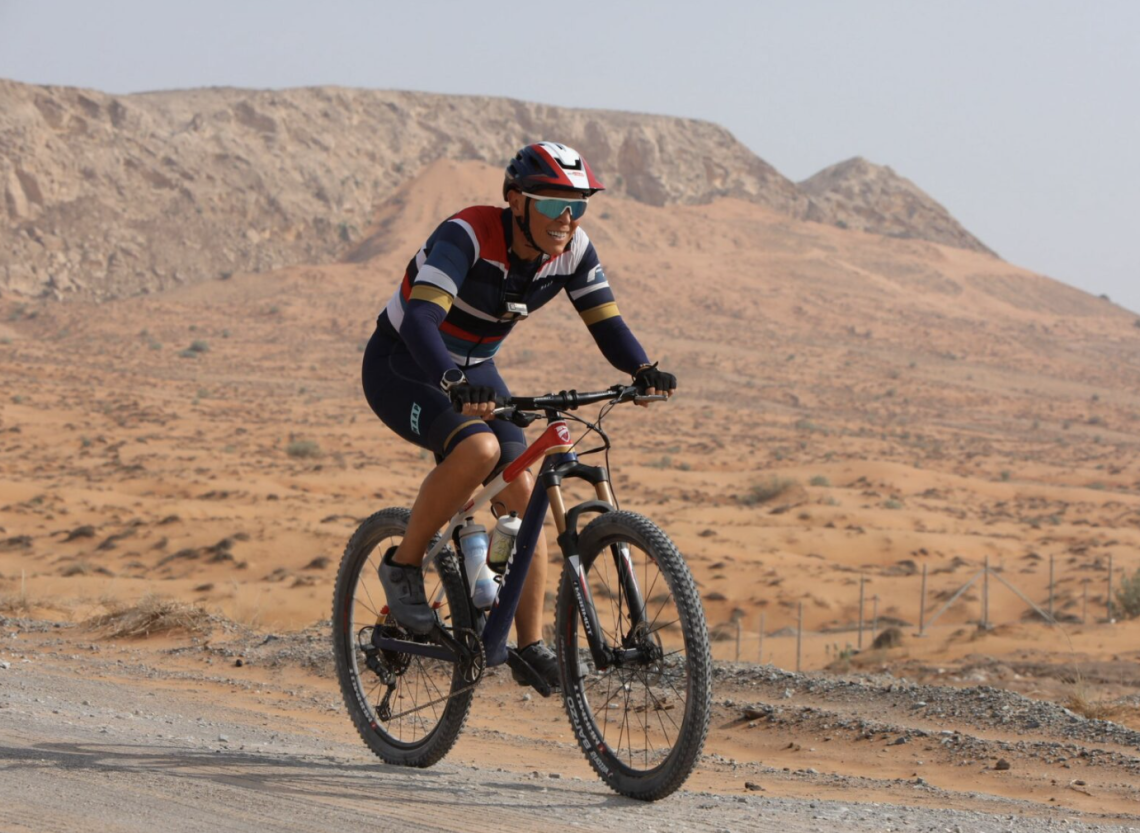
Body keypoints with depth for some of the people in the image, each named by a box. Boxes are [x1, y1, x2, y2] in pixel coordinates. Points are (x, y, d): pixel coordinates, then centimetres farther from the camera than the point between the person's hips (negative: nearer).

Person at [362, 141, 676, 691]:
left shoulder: (573, 251, -12)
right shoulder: (467, 236, -31)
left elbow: (606, 323, -13)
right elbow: (421, 320, -42)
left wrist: (643, 370, -35)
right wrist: (453, 383, -59)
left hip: (474, 371, 6)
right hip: (402, 365, -6)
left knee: (522, 491, -8)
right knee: (479, 448, -33)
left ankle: (531, 648, 1)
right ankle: (403, 564, -13)